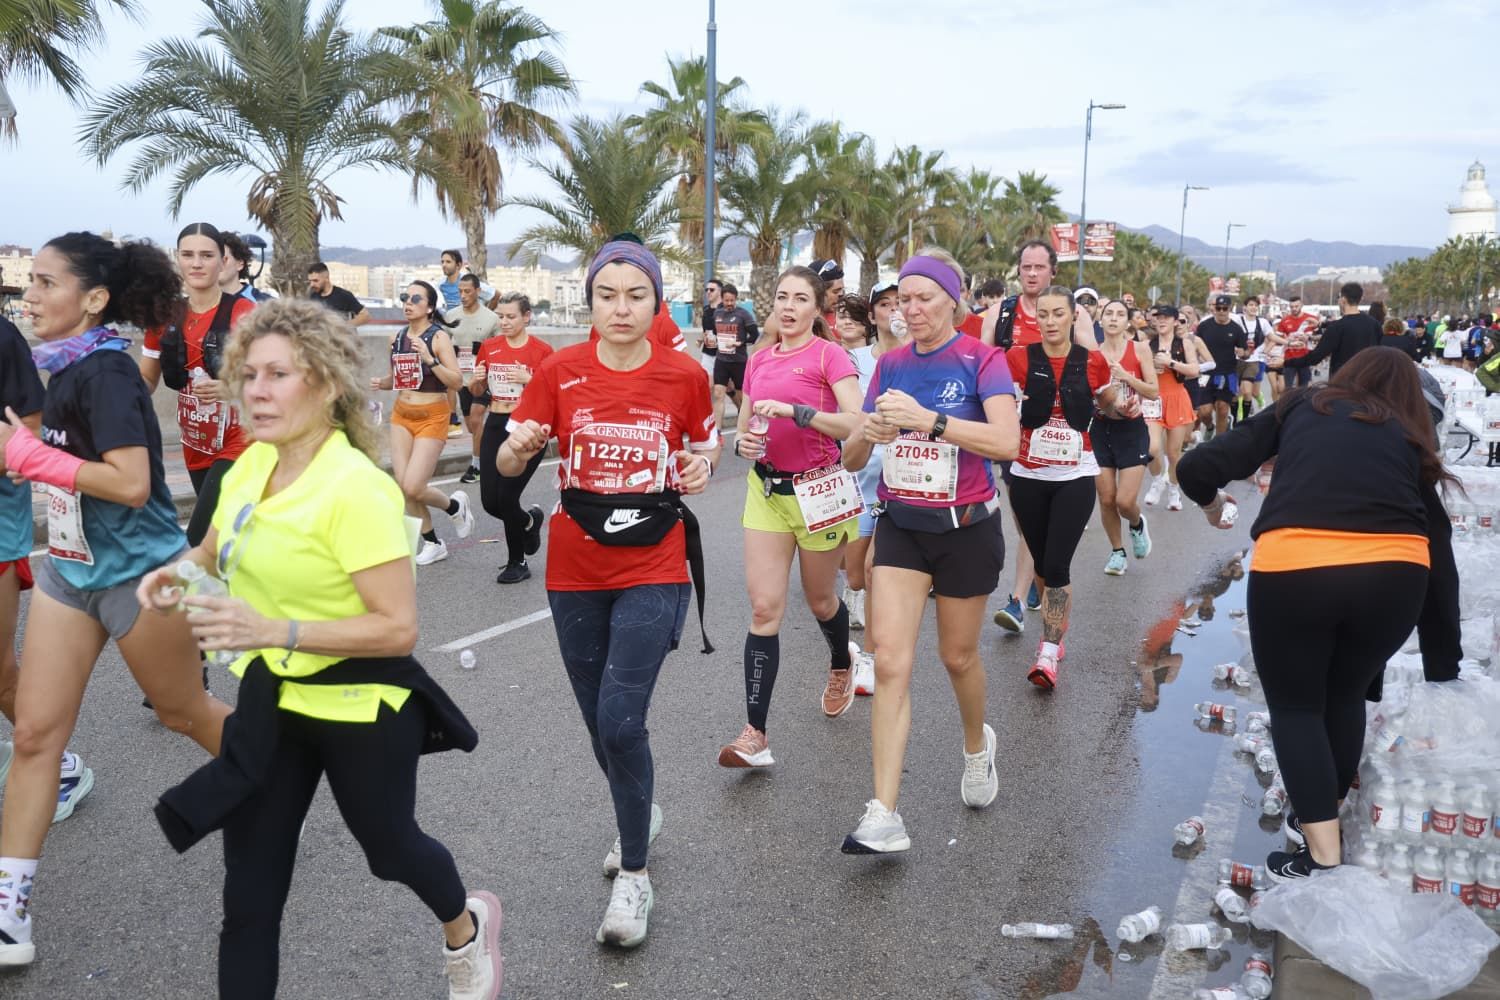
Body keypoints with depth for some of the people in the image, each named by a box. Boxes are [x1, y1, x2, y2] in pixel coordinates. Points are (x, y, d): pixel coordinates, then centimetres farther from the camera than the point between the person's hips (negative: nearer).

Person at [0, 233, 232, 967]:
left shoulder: (106, 371, -20)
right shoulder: (69, 368, 5)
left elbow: (132, 484, -29)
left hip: (136, 573, -8)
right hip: (70, 570, 8)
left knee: (183, 713, 11)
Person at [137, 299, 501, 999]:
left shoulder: (357, 489, -25)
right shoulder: (251, 466, -2)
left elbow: (399, 628, -26)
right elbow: (216, 552, 18)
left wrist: (275, 631, -32)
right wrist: (175, 574, -4)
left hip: (359, 710, -6)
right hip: (273, 702, 6)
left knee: (388, 845, 21)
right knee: (249, 899, 8)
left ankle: (467, 927, 55)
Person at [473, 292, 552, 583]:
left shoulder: (541, 350, -6)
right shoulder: (489, 347, 8)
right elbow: (477, 392, 17)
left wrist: (529, 379, -21)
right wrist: (477, 380, -5)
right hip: (496, 426, 5)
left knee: (506, 497, -10)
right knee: (490, 501, 1)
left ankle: (517, 563, 14)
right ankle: (530, 520, 35)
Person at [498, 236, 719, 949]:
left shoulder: (685, 375, -4)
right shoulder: (560, 371, -3)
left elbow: (704, 445, 13)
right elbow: (508, 464, -3)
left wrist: (700, 467, -10)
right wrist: (519, 446, -26)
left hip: (654, 569, -2)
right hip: (576, 570, 3)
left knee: (620, 721, -12)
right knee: (598, 720, 13)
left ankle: (634, 876, 9)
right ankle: (640, 818, 43)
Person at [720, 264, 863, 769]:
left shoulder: (829, 355, -8)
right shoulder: (758, 361, 8)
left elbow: (857, 424, -20)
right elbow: (743, 428, 17)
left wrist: (793, 410, -26)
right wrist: (742, 443, -6)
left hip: (817, 489, -4)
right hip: (766, 490, 4)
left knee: (820, 599, 15)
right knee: (764, 608, -4)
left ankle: (841, 668, 49)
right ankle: (755, 735, -5)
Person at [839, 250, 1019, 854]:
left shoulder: (981, 360, -8)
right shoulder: (891, 364, 5)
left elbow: (1007, 442, -24)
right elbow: (853, 459, 4)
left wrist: (929, 419, -32)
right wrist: (867, 433, -19)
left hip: (965, 528, -3)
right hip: (901, 526, 3)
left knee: (957, 655, 13)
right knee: (890, 662, -9)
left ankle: (977, 746, 46)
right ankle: (884, 817, -8)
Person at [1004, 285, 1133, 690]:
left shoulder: (1093, 363, -1)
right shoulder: (1018, 359, -5)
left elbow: (1107, 404, 15)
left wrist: (1127, 409, -4)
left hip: (1075, 478, -1)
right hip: (1028, 477, 1)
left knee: (1057, 566, -10)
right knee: (1041, 563, 12)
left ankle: (1049, 654, -5)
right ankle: (1055, 629, 34)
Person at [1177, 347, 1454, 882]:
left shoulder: (1302, 409, 19)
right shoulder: (1409, 438, 24)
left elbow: (1198, 467, 11)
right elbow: (1435, 529, 19)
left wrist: (1212, 505, 32)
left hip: (1293, 568, -2)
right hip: (1394, 571, 2)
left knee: (1296, 706, 16)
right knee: (1345, 698, 26)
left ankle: (1323, 858, 11)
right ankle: (1321, 817, 38)